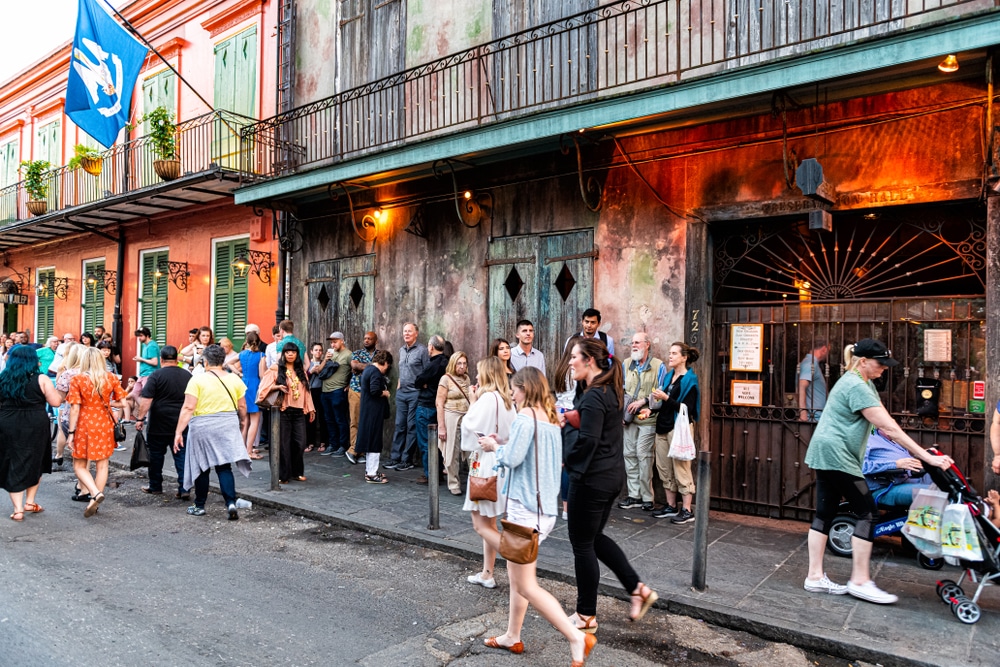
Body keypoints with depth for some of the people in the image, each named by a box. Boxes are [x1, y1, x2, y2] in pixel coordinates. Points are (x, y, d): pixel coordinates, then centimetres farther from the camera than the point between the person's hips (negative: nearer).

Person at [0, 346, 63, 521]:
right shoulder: (41, 380, -7)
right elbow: (56, 402, -7)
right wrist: (54, 389, 11)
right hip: (35, 427, -2)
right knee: (35, 464, 17)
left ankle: (18, 510, 7)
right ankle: (30, 502, 21)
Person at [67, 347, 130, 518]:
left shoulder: (77, 379, -9)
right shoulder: (111, 378, -1)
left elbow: (75, 409, -11)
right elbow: (124, 403, -3)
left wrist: (71, 432, -7)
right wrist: (126, 421, 9)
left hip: (85, 425, -3)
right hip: (105, 424, 3)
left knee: (79, 465, 10)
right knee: (102, 465, 12)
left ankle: (95, 493, -13)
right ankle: (94, 503, 15)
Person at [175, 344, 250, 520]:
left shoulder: (197, 379, -7)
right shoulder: (234, 379, 2)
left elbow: (188, 408, -13)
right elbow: (242, 407, 7)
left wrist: (178, 432, -10)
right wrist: (242, 424, 25)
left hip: (203, 426, -2)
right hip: (228, 426, 2)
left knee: (202, 467, 11)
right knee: (224, 466, 7)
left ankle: (199, 506, 23)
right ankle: (231, 502, -8)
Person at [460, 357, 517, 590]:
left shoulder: (488, 397, -18)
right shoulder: (506, 399, 9)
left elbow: (470, 426, -18)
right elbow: (511, 430, 11)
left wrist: (472, 403, -5)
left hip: (485, 463, -9)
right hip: (500, 462, 10)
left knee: (480, 523, -1)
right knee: (489, 523, 16)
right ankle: (487, 574, 24)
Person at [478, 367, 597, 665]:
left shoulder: (526, 416, -16)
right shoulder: (551, 418, 11)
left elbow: (512, 458, -21)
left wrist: (495, 447, -2)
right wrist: (504, 445, 9)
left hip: (525, 507, -10)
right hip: (544, 505, 10)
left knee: (526, 585, -2)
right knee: (516, 574, 20)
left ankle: (577, 637, -4)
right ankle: (512, 637, 30)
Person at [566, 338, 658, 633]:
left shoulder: (594, 396, -20)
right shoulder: (612, 390, 10)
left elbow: (588, 440, -25)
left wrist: (564, 459, -10)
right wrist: (574, 417, 7)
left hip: (592, 478, -10)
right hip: (613, 474, 10)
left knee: (582, 543, 5)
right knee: (594, 537, 23)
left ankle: (586, 616, 18)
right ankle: (638, 589, 22)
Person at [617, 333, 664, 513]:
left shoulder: (658, 366, -3)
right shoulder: (626, 364, 11)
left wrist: (643, 401, -14)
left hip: (648, 419, -5)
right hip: (629, 418, 5)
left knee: (643, 456, -7)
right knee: (629, 455, 7)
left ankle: (647, 497, 4)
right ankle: (634, 495, 16)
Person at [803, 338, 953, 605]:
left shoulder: (864, 384, 16)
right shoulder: (856, 386, -16)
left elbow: (886, 422, 11)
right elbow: (888, 427, -20)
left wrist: (917, 452, 4)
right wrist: (927, 457, -17)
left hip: (825, 454, 10)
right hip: (836, 455, -10)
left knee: (826, 513, 9)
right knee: (866, 512, -4)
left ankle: (815, 577, 13)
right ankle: (860, 581, 2)